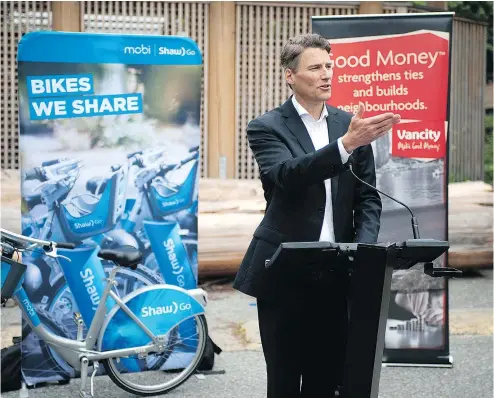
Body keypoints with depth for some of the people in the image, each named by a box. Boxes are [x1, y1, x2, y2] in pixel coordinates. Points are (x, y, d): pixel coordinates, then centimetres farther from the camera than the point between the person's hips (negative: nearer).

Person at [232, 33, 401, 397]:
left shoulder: (349, 124, 9)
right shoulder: (267, 128, -4)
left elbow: (368, 197, 11)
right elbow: (288, 175, -24)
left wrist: (363, 248, -7)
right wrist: (347, 144, -36)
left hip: (334, 273, 4)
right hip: (284, 272, -4)